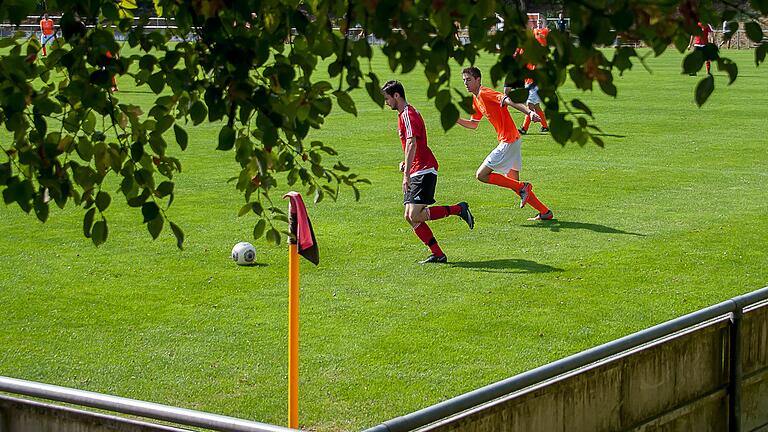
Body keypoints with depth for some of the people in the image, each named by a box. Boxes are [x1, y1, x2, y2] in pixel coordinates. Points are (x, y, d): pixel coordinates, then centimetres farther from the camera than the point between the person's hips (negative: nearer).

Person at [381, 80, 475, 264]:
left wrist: (407, 174, -32)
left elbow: (412, 144, -26)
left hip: (424, 171, -10)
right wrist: (406, 162, 19)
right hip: (417, 171, 10)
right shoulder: (404, 114, 20)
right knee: (410, 217, 3)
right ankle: (438, 254, 3)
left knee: (415, 215, -18)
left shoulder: (408, 115, -13)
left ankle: (459, 209, -5)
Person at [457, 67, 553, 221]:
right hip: (510, 140, 10)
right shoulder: (476, 100, 16)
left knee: (481, 175, -8)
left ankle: (522, 187, -6)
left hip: (509, 141, -10)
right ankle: (545, 212, 17)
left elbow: (509, 101, -27)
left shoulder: (485, 93, -13)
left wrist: (529, 112, -41)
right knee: (513, 182, 14)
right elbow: (473, 124, 28)